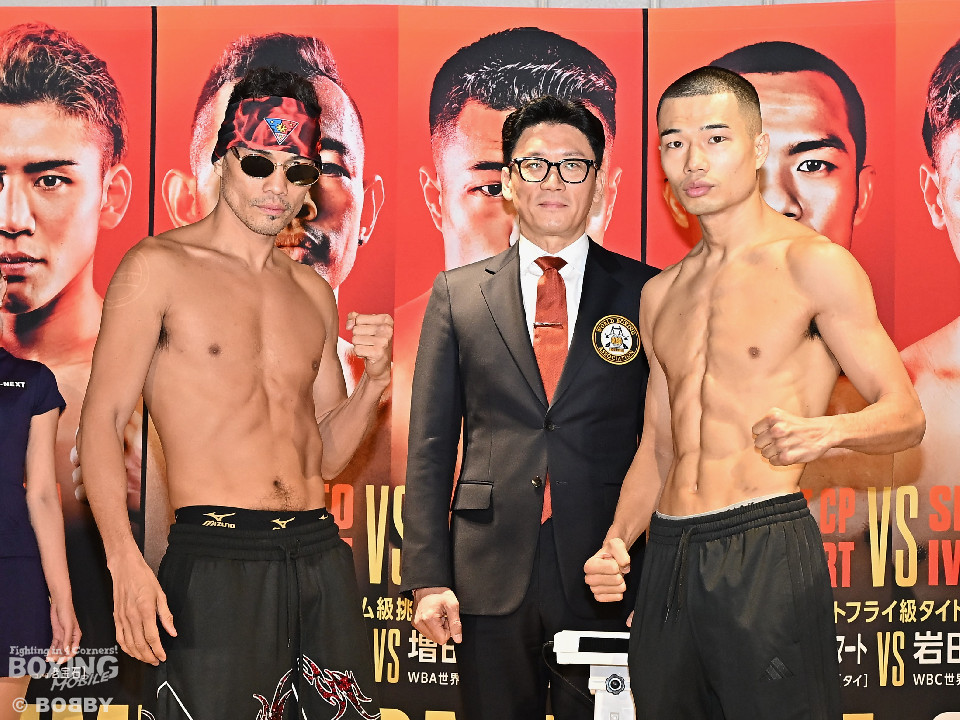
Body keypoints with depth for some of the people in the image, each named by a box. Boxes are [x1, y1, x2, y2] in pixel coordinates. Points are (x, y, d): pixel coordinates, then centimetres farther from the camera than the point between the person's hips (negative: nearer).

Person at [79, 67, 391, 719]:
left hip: (321, 553, 6)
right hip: (217, 559, -5)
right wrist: (124, 560, -18)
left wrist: (375, 380, -1)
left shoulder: (313, 292, 16)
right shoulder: (159, 267, 0)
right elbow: (101, 420, -6)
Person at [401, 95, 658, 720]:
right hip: (491, 575, 1)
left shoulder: (645, 293, 4)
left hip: (608, 577, -1)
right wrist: (428, 579, -1)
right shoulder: (457, 294, 7)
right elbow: (430, 446, 6)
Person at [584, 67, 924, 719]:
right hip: (666, 562, 6)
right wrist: (617, 541, 5)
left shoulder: (812, 263, -3)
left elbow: (905, 414, -4)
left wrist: (828, 430, -24)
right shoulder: (660, 295, 17)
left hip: (767, 551, -6)